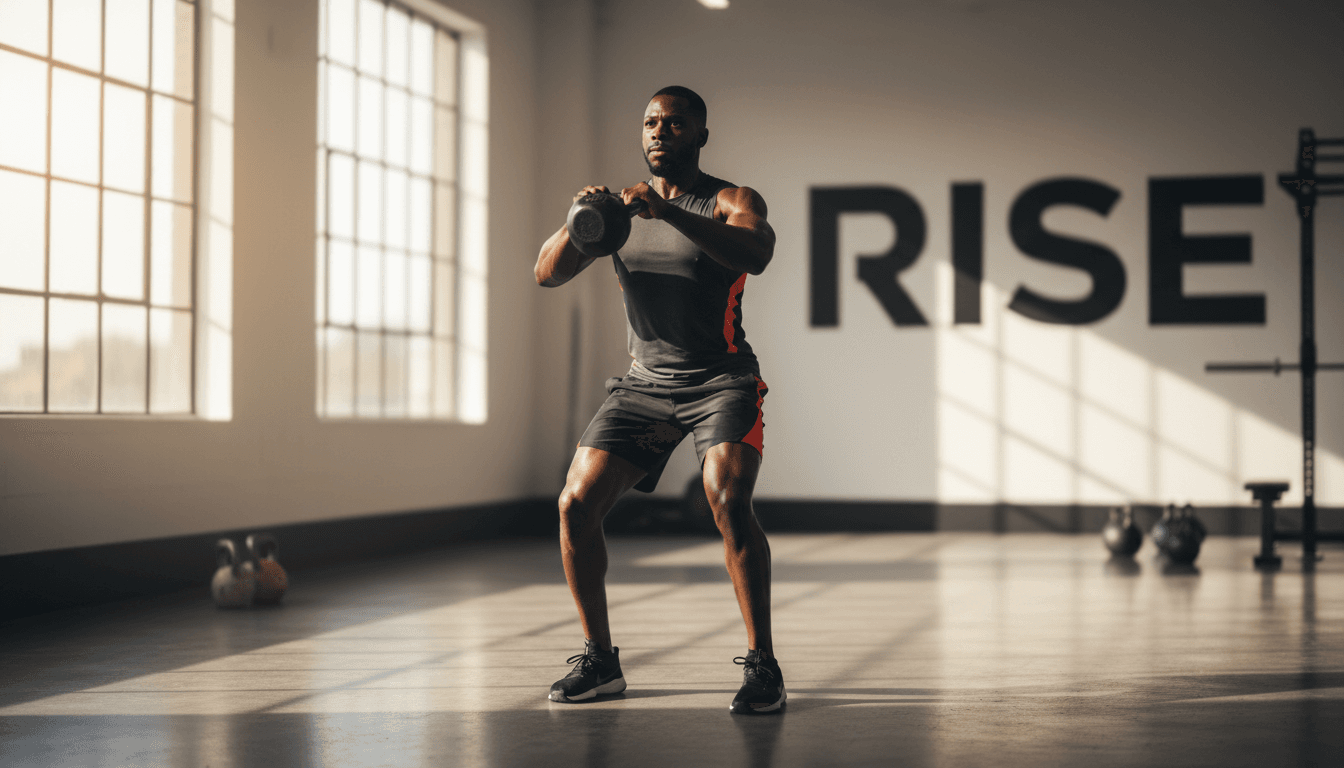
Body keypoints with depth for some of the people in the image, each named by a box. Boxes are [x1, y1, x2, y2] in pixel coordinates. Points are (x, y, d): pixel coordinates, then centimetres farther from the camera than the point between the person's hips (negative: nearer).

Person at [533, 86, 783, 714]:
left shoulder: (732, 202, -3)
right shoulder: (620, 209, 11)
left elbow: (756, 255, -26)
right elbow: (547, 274, 4)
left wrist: (668, 211, -36)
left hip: (721, 380, -4)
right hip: (644, 382, 5)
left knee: (729, 502, -26)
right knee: (577, 504, -7)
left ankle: (762, 666, -16)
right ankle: (600, 660, 8)